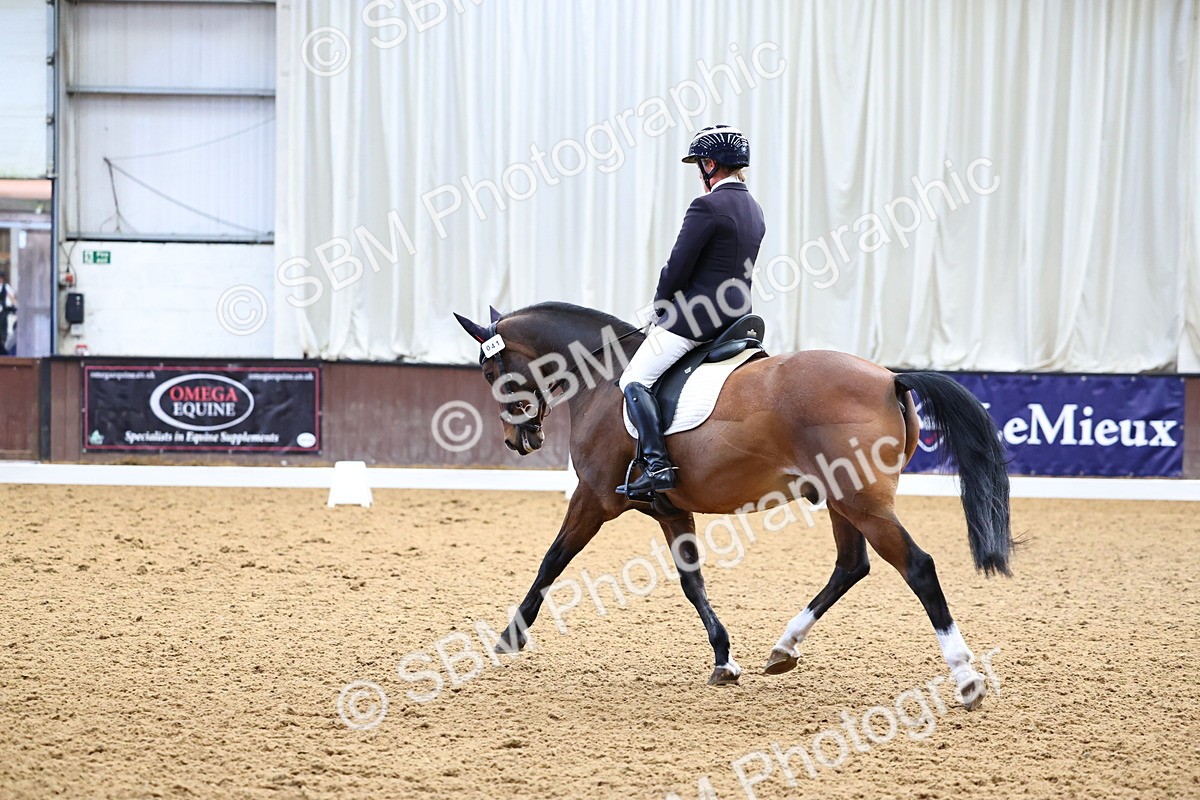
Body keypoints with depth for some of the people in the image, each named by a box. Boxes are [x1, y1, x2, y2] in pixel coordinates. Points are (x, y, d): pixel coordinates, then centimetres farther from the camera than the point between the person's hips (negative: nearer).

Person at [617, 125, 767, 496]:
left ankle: (657, 465, -22)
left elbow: (677, 268, -16)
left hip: (693, 318, -10)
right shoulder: (754, 210, 13)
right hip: (735, 319, 10)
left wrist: (659, 309, 3)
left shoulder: (707, 206, -16)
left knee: (634, 381, -7)